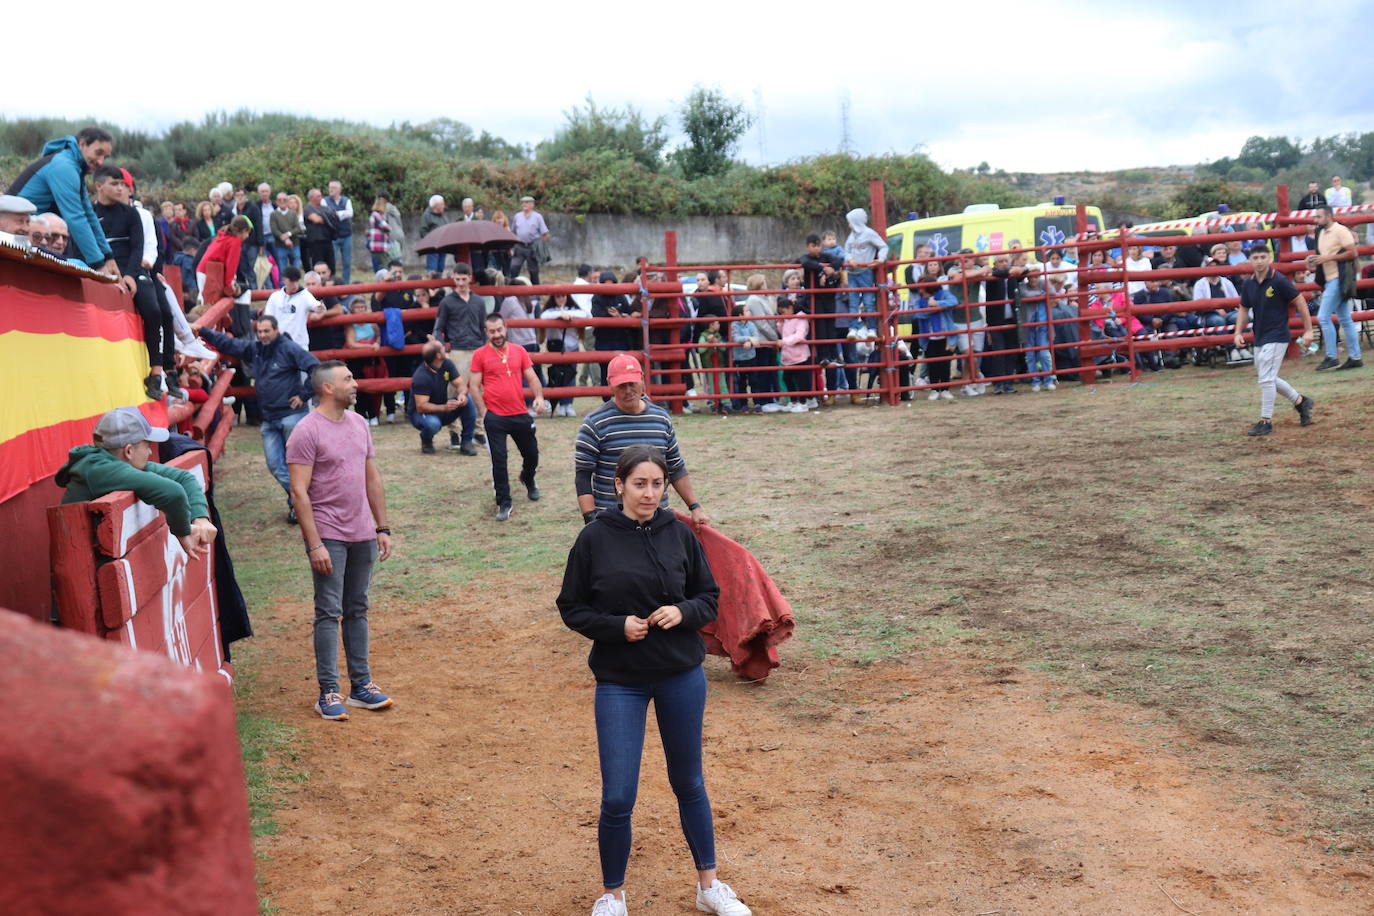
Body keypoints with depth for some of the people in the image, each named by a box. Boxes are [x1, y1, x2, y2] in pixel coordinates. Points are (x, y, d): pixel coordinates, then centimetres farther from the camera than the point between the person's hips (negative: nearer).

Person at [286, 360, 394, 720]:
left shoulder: (359, 423, 10)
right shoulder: (307, 431, -11)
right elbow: (299, 491, -15)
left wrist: (382, 528, 11)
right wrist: (314, 544, -19)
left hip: (362, 535, 7)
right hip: (329, 536, -6)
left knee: (357, 610, 12)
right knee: (329, 613, -3)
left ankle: (361, 685, 19)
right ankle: (328, 693, 4)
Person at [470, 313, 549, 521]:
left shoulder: (519, 351, 6)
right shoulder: (480, 355, -1)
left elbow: (532, 378, 8)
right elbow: (474, 386, -1)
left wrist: (539, 397, -10)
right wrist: (483, 411, -8)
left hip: (520, 414, 3)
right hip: (495, 417, -3)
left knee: (531, 453, 15)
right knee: (499, 460, -2)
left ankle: (528, 480, 47)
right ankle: (504, 504, 7)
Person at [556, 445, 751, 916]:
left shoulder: (679, 534, -2)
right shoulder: (595, 538, -7)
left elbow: (710, 598, 6)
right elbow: (572, 608, -1)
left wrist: (683, 612, -15)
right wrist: (616, 626, -17)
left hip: (682, 677, 2)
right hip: (619, 682, -2)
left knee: (689, 784, 16)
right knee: (617, 799, -2)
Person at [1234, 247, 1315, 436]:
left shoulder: (1279, 281, -14)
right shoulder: (1248, 284, 5)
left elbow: (1300, 302, -9)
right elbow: (1244, 309, 16)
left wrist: (1308, 330, -9)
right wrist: (1238, 332, 3)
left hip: (1277, 337, -7)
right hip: (1259, 338, 8)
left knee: (1266, 378, -12)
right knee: (1268, 378, 16)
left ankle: (1266, 422, -5)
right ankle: (1300, 401, 35)